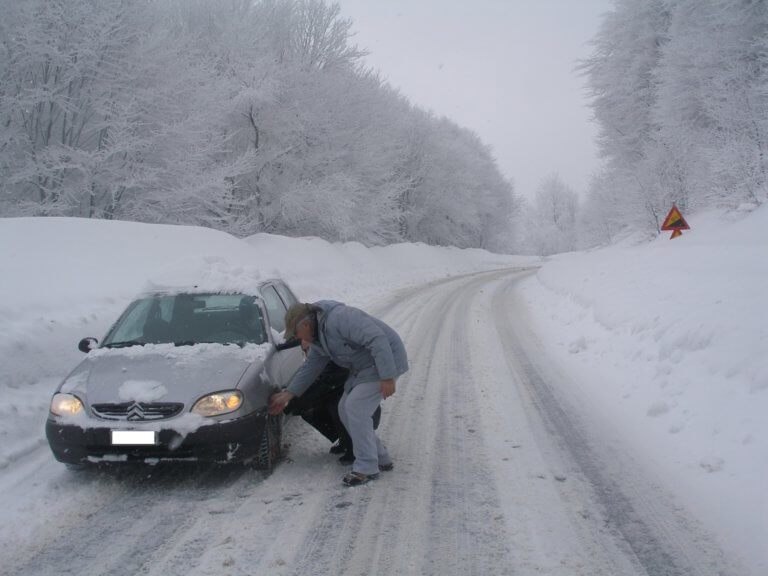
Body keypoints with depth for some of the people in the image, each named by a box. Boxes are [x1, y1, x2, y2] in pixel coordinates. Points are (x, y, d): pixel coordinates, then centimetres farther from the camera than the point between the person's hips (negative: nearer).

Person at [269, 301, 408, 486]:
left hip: (385, 362, -10)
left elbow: (378, 340, -31)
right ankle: (381, 458, 18)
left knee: (355, 408, -16)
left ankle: (367, 468, -7)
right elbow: (311, 366, 16)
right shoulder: (318, 337, 8)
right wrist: (288, 394, 12)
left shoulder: (339, 318, -26)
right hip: (364, 367, 10)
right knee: (345, 409, 9)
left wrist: (387, 377, -31)